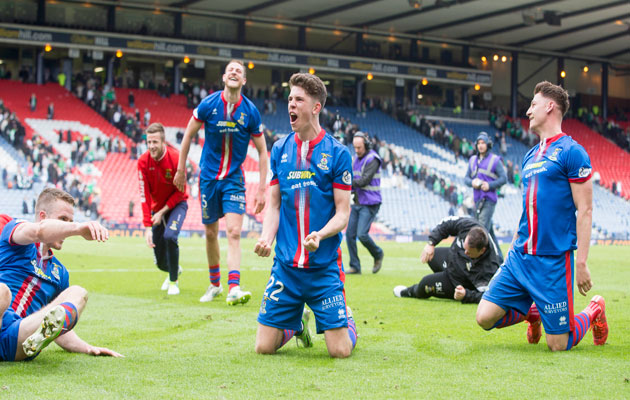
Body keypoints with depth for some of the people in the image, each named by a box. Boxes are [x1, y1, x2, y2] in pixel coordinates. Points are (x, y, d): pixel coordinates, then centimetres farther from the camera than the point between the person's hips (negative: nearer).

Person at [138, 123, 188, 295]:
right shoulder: (143, 161, -17)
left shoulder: (175, 158, -23)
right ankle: (174, 270, 41)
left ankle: (173, 281, -9)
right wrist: (147, 226, -22)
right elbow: (144, 195, -17)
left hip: (176, 204, -3)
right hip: (157, 208, 3)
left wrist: (163, 212, -18)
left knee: (169, 236, -31)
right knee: (160, 263, 1)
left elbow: (180, 192, -13)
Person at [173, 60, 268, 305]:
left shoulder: (250, 112, -7)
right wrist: (181, 168, 9)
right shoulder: (208, 105, -8)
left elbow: (262, 151, 0)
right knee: (211, 233, 9)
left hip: (234, 179, -1)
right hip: (208, 176, 1)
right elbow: (188, 135, 7)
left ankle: (234, 289, -21)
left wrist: (262, 189, -4)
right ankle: (215, 284, 26)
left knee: (234, 232, -15)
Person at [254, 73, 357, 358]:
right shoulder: (280, 149, 7)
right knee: (264, 348, -1)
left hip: (325, 266, -3)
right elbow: (274, 206, 9)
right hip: (285, 266, 3)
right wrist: (266, 239, -10)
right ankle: (298, 321, 32)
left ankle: (348, 321, 29)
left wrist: (319, 235, -24)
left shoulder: (337, 153, -4)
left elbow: (343, 214, -4)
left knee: (340, 351, -6)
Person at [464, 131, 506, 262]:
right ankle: (498, 256, 19)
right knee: (488, 229, 11)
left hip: (489, 199, -7)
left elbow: (504, 178, -4)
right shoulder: (473, 160, 16)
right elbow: (466, 177, 17)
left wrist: (489, 185, -17)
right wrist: (472, 182, -6)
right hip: (477, 199, 7)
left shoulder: (495, 160, -2)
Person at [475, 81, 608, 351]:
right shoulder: (531, 156, 15)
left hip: (554, 260, -7)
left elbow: (584, 210, -11)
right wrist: (514, 249, 20)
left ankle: (594, 312, 26)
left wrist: (581, 263, -16)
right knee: (485, 318, -5)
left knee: (558, 344, -3)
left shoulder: (571, 152, -8)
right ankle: (531, 312, 23)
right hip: (520, 257, 7)